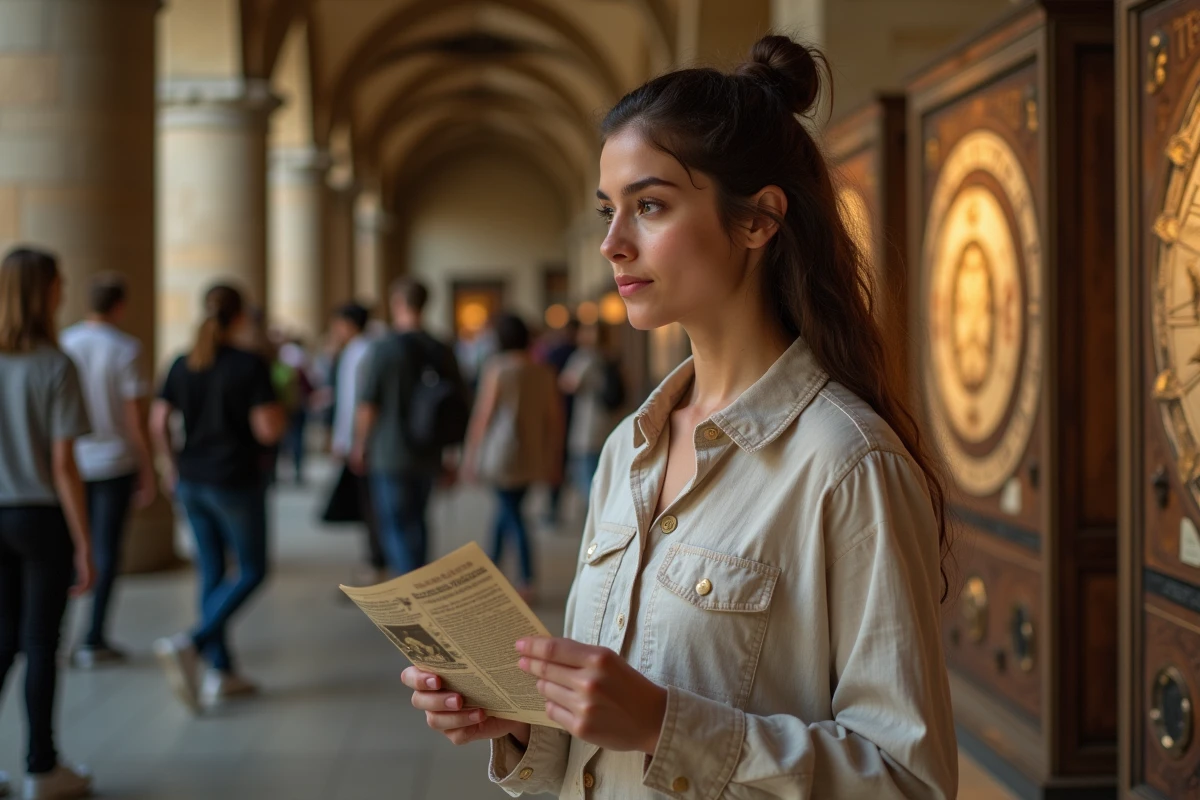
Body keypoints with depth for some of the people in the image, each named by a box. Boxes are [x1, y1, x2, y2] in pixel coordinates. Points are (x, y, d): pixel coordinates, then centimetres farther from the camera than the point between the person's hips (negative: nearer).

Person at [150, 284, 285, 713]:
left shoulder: (182, 365, 3)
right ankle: (191, 644, -13)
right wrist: (281, 412, 4)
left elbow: (158, 423, 4)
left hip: (191, 482, 6)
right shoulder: (250, 365, -14)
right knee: (251, 572, 7)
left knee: (212, 573, 14)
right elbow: (268, 430, -17)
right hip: (237, 483, -6)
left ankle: (221, 671, 17)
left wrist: (173, 464, 17)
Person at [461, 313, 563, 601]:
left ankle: (527, 582, -5)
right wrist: (554, 459, 13)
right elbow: (555, 418, 5)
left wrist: (471, 453, 0)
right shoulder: (544, 373, 3)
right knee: (508, 509, 18)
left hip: (503, 453, -5)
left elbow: (483, 414, -8)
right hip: (533, 455, 5)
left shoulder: (498, 369, -9)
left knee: (512, 515, 0)